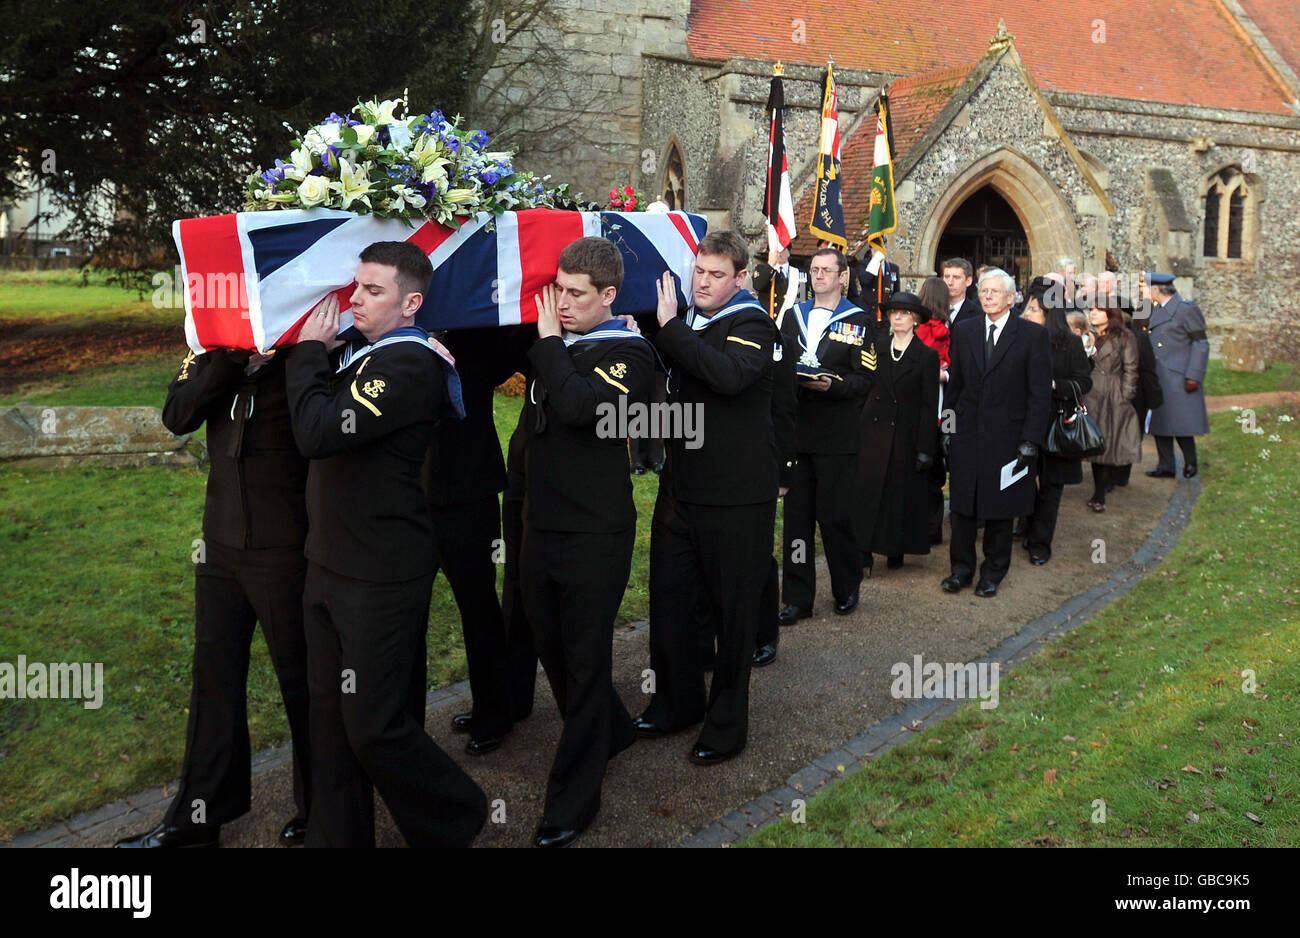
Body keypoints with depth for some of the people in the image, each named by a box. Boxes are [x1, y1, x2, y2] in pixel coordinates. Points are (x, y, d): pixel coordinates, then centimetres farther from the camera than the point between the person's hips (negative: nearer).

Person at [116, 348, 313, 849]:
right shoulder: (212, 345, 5)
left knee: (301, 677, 8)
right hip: (221, 542, 6)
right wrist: (228, 359, -18)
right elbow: (177, 415, -7)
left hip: (285, 549, -6)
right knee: (213, 672, 14)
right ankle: (199, 814, 29)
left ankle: (321, 808, 27)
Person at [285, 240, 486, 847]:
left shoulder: (410, 365, -17)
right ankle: (336, 836, 27)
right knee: (331, 717, 14)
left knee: (373, 725, -1)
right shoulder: (359, 353, 12)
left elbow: (317, 432, -24)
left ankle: (454, 819, 22)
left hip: (380, 579, -9)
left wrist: (308, 351, -10)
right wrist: (314, 352, 7)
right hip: (331, 564, 9)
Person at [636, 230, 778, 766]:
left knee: (733, 609, 5)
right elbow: (662, 384, 27)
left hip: (737, 496, -7)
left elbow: (730, 375, -32)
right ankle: (676, 703, 31)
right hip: (680, 487, 7)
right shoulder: (685, 321, 11)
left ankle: (726, 722, 19)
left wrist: (670, 326, -25)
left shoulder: (751, 324, -10)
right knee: (668, 596, 12)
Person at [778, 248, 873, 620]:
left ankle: (847, 589, 21)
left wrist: (831, 384, -21)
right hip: (797, 431, 4)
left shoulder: (858, 321, 1)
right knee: (796, 514, 5)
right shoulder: (793, 316, 15)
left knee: (835, 516, 1)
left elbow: (863, 379, -5)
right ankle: (798, 597, 13)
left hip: (837, 436, -4)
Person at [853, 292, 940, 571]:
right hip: (873, 430, 2)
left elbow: (929, 405, -4)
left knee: (901, 493, 6)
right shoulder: (875, 347, 7)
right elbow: (865, 386, 9)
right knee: (867, 490, -4)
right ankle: (864, 551, 1)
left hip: (905, 433, -2)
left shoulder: (927, 355, -2)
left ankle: (896, 550, 20)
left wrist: (925, 449, -8)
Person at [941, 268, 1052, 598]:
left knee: (999, 508, 7)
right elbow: (954, 383, 11)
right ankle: (961, 568, 21)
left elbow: (1040, 394, -5)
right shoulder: (964, 331, 7)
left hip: (1006, 436, -3)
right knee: (963, 506, 7)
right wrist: (949, 428, 7)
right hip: (966, 435, 3)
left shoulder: (1034, 335, -4)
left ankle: (993, 572, 22)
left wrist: (1030, 441, -10)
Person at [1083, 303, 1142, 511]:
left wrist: (1124, 398, -7)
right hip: (1090, 398, 4)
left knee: (1109, 444, -4)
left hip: (1113, 399, -4)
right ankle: (1098, 494, 13)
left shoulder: (1124, 337, 2)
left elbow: (1130, 370, -1)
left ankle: (1099, 495, 0)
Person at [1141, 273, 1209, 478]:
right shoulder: (1154, 310, 14)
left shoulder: (1187, 309, -8)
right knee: (1159, 423, 7)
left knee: (1180, 424, -3)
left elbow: (1200, 344, -9)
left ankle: (1190, 463, 13)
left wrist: (1193, 376, -15)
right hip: (1156, 378, 8)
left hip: (1177, 378, -7)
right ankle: (1166, 466, 13)